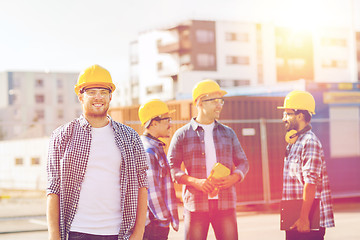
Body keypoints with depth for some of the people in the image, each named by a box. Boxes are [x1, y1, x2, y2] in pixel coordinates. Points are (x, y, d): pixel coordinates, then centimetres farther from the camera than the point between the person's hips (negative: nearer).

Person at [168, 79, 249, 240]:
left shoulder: (228, 133, 16)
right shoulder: (182, 135, 6)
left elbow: (243, 163, 18)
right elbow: (171, 167, 1)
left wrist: (234, 177, -5)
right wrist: (194, 181, -15)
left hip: (225, 204, 2)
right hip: (195, 205, -2)